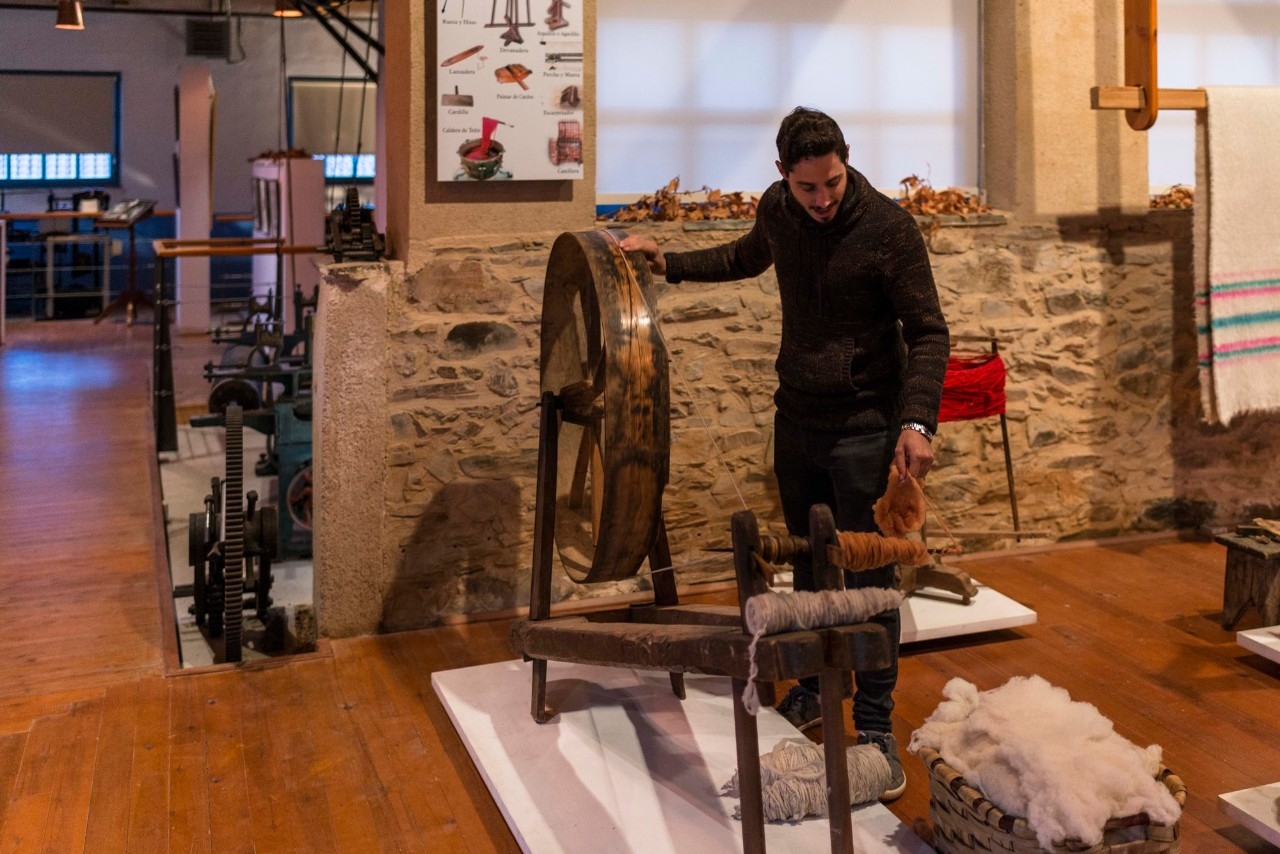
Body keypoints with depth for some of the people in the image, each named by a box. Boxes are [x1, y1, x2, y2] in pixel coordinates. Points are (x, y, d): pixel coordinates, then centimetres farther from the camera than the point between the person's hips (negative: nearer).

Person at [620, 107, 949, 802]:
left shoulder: (887, 227, -17)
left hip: (864, 427, -5)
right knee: (808, 565, 17)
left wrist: (917, 420, -25)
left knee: (867, 579, -2)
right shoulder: (777, 209, 0)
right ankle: (814, 687, 35)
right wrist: (669, 262, 15)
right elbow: (749, 257, 24)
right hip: (796, 420, 6)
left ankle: (876, 728, 11)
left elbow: (928, 332, -13)